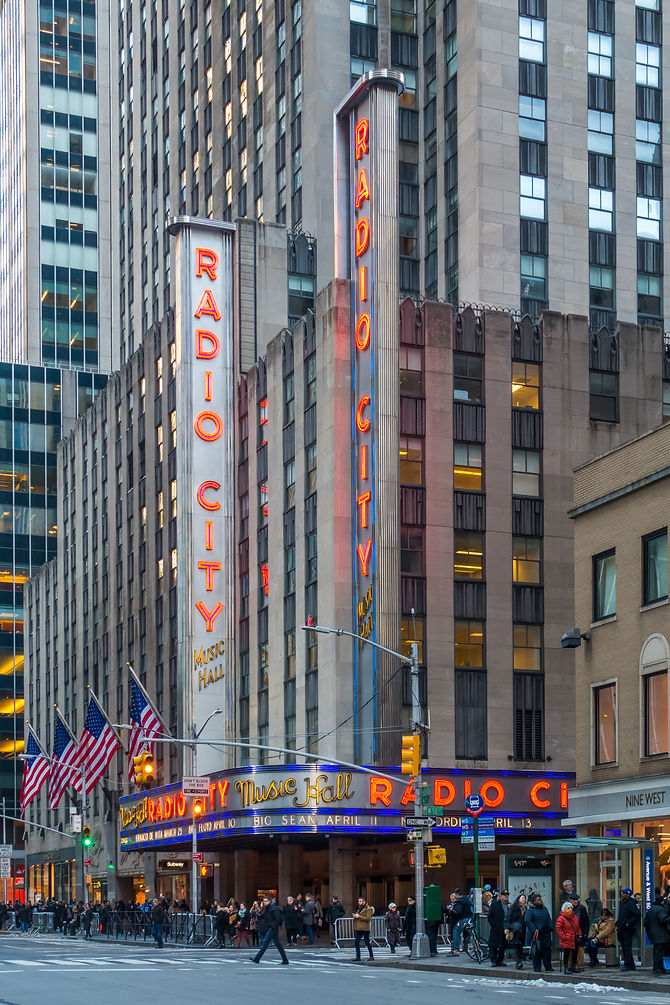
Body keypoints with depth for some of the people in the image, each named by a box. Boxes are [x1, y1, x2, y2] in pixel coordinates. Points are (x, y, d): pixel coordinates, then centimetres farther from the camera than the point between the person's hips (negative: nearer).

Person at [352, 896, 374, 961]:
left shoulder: (368, 909, -7)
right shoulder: (359, 908, 19)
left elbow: (368, 918, -17)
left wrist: (359, 916, -18)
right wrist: (355, 916, 7)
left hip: (365, 929, -8)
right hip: (358, 928, 8)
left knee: (367, 942, -4)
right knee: (356, 942, 3)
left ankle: (371, 956, 5)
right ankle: (358, 957, 7)